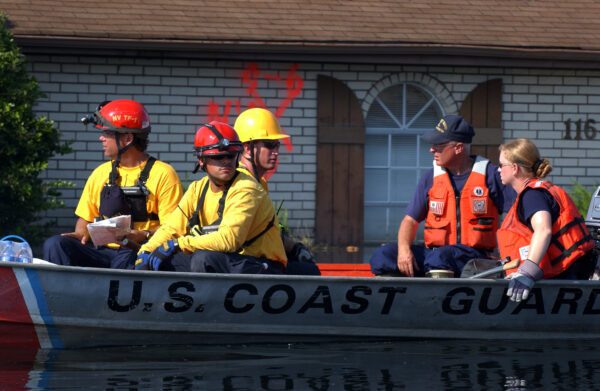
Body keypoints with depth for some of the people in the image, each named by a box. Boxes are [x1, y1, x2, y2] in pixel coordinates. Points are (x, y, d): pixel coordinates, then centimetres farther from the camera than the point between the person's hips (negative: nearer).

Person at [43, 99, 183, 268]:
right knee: (54, 244, -19)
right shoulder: (101, 173, 20)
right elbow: (86, 218, 25)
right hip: (102, 252, 5)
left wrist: (143, 236, -23)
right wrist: (80, 234, 1)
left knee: (125, 259, -41)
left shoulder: (162, 174, 2)